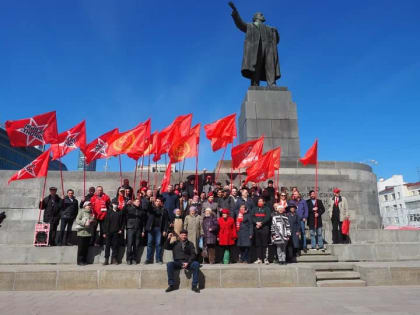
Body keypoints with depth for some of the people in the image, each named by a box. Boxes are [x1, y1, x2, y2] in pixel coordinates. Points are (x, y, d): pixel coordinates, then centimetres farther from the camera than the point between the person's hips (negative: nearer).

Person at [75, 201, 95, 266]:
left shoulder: (91, 213, 14)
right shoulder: (81, 212, -2)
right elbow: (77, 220, -9)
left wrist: (92, 220, -1)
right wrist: (84, 223, -18)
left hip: (88, 233, 5)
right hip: (81, 232, -5)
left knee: (86, 248, 8)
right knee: (81, 248, -1)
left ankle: (84, 260, 16)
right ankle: (80, 261, 8)